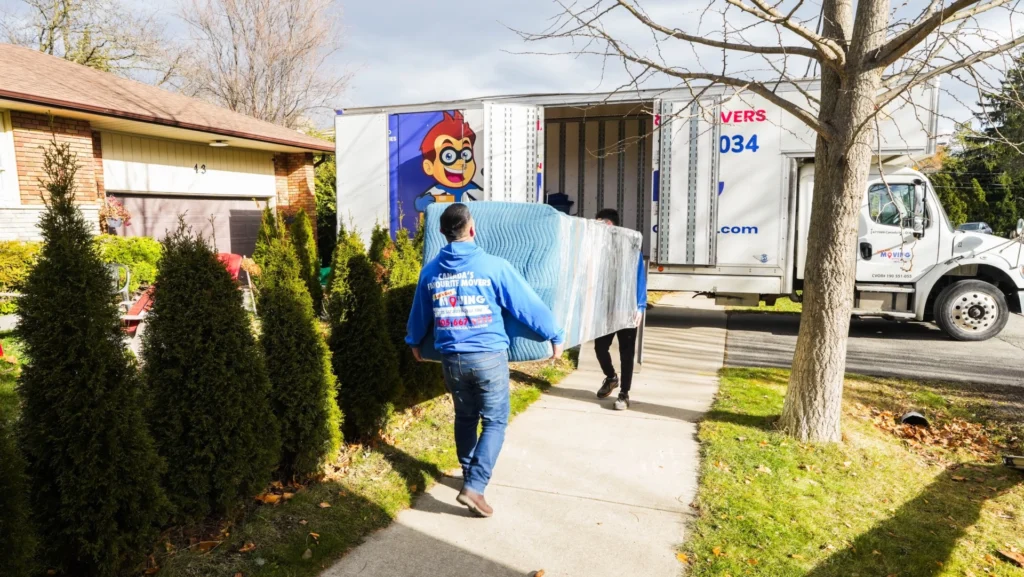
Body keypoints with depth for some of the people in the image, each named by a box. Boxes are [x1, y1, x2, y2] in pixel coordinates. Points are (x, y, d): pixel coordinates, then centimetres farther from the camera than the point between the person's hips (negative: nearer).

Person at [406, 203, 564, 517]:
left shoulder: (430, 271, 4)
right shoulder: (493, 266, -10)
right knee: (495, 421, 6)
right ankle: (474, 487, -3)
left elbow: (419, 314, 19)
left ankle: (470, 476, 34)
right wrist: (556, 335, 7)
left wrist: (414, 342, 38)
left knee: (465, 417, 21)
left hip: (451, 358, 5)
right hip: (488, 356, -5)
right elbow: (528, 305, -5)